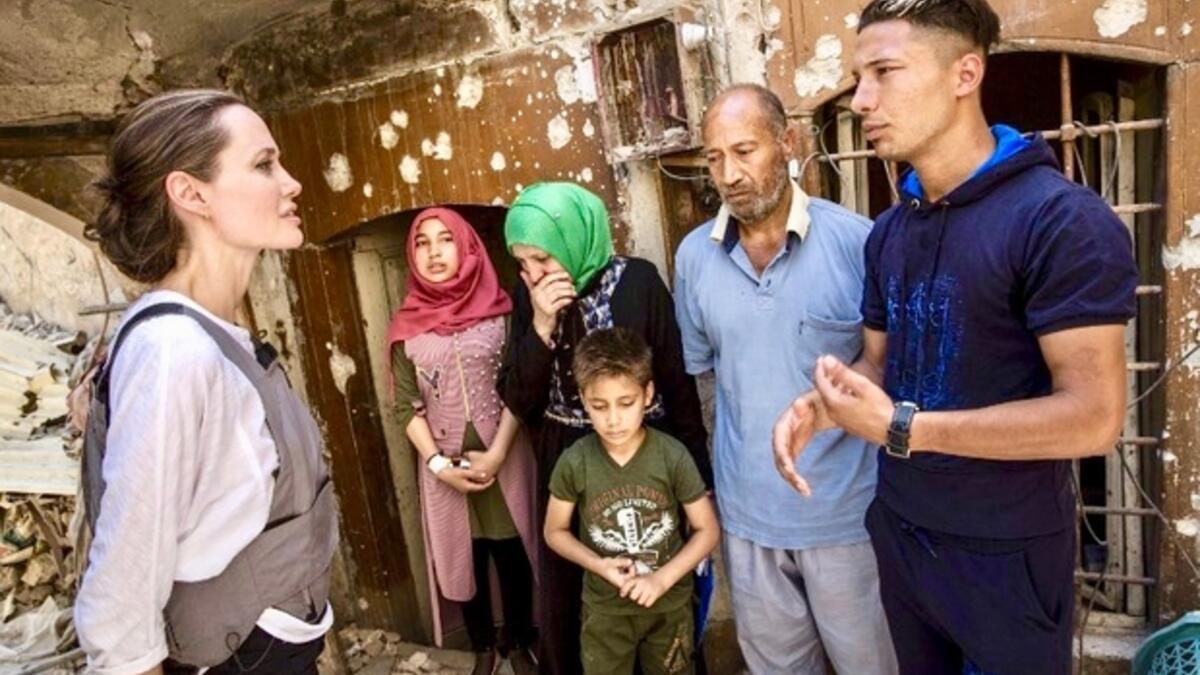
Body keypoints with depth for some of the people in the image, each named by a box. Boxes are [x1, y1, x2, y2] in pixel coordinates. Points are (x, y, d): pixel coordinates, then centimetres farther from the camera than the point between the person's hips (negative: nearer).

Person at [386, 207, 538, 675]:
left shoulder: (500, 311, -4)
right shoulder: (407, 326, 0)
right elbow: (407, 407, -1)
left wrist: (497, 453, -15)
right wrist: (439, 464, -11)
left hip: (504, 457, -1)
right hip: (444, 464, 2)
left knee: (512, 554, 9)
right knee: (462, 559, 13)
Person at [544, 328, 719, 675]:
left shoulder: (673, 457, -18)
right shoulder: (574, 463, -16)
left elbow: (707, 530, -8)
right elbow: (555, 532, -2)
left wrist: (662, 578, -18)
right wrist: (598, 565, -17)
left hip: (669, 605, 0)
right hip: (604, 609, 0)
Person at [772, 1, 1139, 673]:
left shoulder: (1063, 219, -20)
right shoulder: (889, 231, 4)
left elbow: (1093, 416, -24)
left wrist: (900, 428, -26)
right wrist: (818, 407, -9)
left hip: (1008, 552, -6)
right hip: (900, 530, 7)